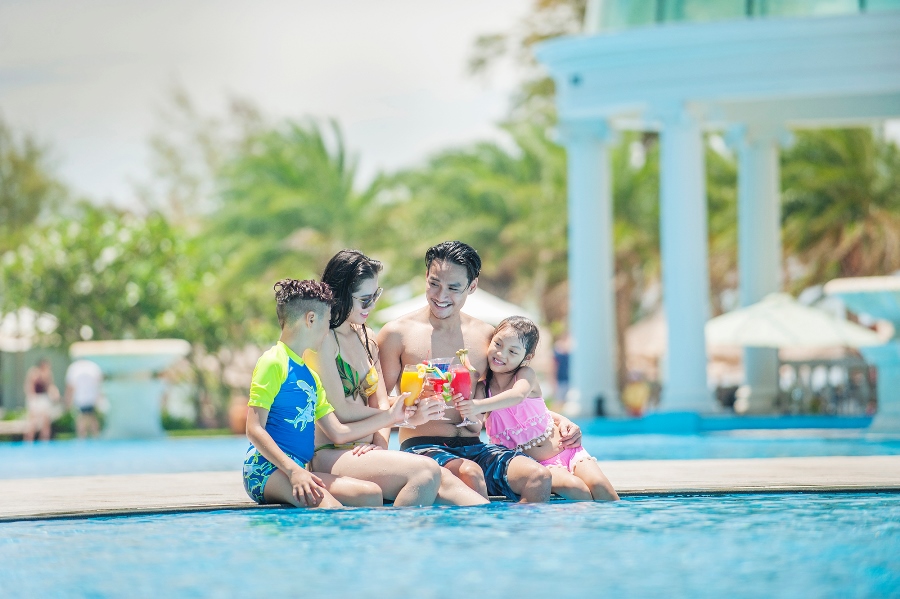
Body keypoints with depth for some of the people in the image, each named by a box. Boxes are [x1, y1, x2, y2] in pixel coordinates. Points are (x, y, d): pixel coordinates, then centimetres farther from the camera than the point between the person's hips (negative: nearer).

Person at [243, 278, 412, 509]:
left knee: (371, 493, -10)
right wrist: (293, 471, -22)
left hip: (298, 470, 9)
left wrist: (390, 416, 29)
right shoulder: (273, 362, -4)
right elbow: (254, 430, -12)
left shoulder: (310, 376, 23)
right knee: (328, 506, -34)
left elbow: (338, 432, 24)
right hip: (266, 469, -9)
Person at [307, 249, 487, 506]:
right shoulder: (323, 338, -8)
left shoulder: (366, 337, 19)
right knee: (426, 471, -31)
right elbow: (340, 410, -13)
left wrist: (380, 443, -7)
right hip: (330, 454, -7)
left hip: (364, 453, 7)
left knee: (444, 479, -22)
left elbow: (380, 401, 14)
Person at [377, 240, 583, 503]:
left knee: (539, 477, -24)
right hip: (422, 448, -4)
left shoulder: (486, 336, 13)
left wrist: (559, 420, 8)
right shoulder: (397, 334, 2)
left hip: (473, 448, 4)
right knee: (470, 473, -37)